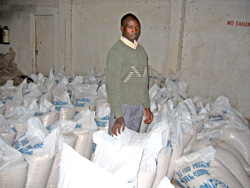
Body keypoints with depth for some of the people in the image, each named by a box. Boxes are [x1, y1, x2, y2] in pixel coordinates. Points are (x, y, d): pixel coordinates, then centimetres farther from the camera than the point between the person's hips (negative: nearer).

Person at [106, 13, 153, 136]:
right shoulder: (116, 51, -13)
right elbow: (112, 85, -17)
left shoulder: (141, 50, 11)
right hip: (123, 104, -7)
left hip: (139, 105, 7)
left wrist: (146, 106, 15)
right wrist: (118, 115, -20)